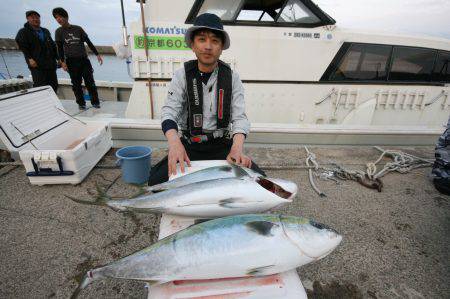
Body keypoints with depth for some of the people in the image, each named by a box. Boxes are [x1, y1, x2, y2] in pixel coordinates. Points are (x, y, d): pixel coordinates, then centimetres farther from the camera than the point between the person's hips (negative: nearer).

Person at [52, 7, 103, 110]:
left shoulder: (78, 28, 9)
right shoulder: (58, 32, 10)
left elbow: (88, 42, 8)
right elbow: (60, 48, 6)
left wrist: (97, 54, -1)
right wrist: (62, 61, -6)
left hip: (84, 59, 0)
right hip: (71, 61, 0)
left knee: (90, 82, -4)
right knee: (76, 84, -1)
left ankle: (95, 102, 3)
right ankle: (81, 103, 5)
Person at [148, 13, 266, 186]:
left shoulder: (232, 77, 0)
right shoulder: (182, 75, -2)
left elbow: (239, 117, -9)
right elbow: (169, 112, -12)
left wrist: (237, 148, -29)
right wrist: (174, 143, -34)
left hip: (222, 146, 1)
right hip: (190, 146, 0)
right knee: (156, 180, -21)